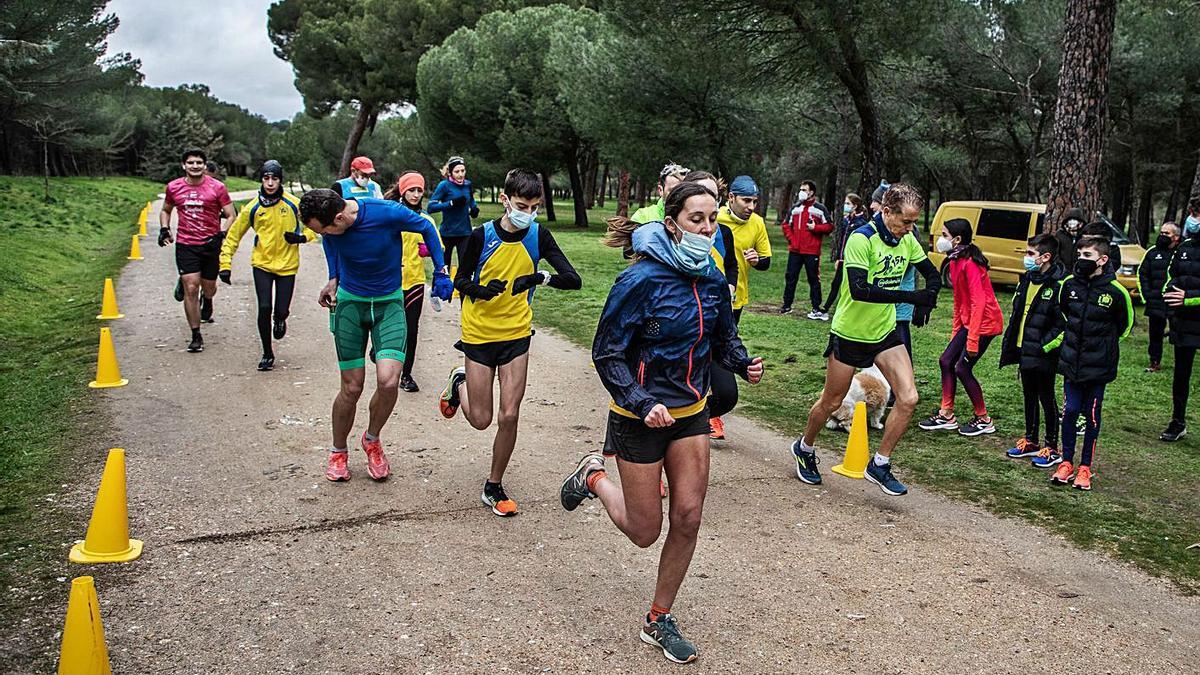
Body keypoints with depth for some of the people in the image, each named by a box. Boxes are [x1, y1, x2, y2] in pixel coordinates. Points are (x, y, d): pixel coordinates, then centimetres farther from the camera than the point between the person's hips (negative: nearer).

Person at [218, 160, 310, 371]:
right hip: (262, 264, 0)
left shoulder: (293, 204, -5)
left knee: (282, 311, 1)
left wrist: (302, 237, -14)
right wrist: (225, 264, -2)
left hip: (287, 265, 0)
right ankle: (267, 354, 6)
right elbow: (233, 235, 5)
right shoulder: (252, 208, -3)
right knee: (264, 308, -11)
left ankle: (279, 320, 42)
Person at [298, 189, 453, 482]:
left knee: (388, 381, -18)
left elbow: (427, 228, -6)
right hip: (349, 302, 2)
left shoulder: (388, 213, -26)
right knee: (352, 388, 2)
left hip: (389, 303, -2)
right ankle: (338, 452, 27)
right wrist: (333, 279, 4)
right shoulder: (330, 226, -13)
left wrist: (441, 273, -3)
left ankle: (372, 439, 13)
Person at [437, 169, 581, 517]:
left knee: (509, 416, -2)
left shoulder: (538, 235, -7)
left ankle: (494, 487, 17)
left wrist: (540, 277, -29)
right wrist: (480, 289, -23)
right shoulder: (482, 236, -12)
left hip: (517, 334, 1)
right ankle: (459, 384, 38)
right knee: (481, 420, 5)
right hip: (480, 334, -1)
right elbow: (461, 281, -1)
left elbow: (573, 280, -11)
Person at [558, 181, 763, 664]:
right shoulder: (641, 280, -21)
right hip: (641, 418, -5)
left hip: (690, 412, 5)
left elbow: (723, 339, 12)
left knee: (687, 518, 4)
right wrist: (641, 403, -28)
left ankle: (659, 620, 23)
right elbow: (607, 353, -17)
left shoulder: (712, 280, -2)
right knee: (645, 531, 5)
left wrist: (744, 364, -9)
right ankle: (594, 478, 36)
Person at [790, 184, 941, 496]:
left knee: (908, 399, -8)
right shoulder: (861, 239, -22)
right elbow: (859, 289, -32)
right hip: (850, 333, -6)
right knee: (831, 402, 9)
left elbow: (932, 273, 13)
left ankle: (879, 465, 8)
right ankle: (804, 449, 36)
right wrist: (911, 297, -33)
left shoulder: (907, 240, -1)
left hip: (885, 332, 6)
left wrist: (930, 293, -10)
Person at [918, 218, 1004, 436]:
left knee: (962, 368, -6)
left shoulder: (969, 263, -21)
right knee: (946, 361, 8)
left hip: (985, 322, -9)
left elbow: (978, 302, -24)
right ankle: (946, 416, 15)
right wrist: (956, 330, 17)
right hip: (969, 321, 9)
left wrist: (972, 340, -25)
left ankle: (984, 420, 10)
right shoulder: (955, 261, 8)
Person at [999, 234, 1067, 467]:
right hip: (1024, 351, 8)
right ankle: (1031, 441, 30)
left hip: (1043, 355, -8)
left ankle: (1052, 448, 14)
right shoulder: (1027, 280, 10)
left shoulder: (1059, 285, -17)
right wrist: (1009, 341, 15)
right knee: (1029, 397, 17)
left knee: (1047, 398, 3)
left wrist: (1045, 345, -21)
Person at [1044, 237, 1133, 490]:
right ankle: (1066, 463, 17)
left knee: (1092, 416, 6)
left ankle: (1085, 467, 18)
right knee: (1069, 412, 4)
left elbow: (1125, 325, 5)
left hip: (1098, 367, -2)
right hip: (1071, 363, 2)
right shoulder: (1069, 284, -1)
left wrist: (1103, 346, 6)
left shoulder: (1115, 291, -11)